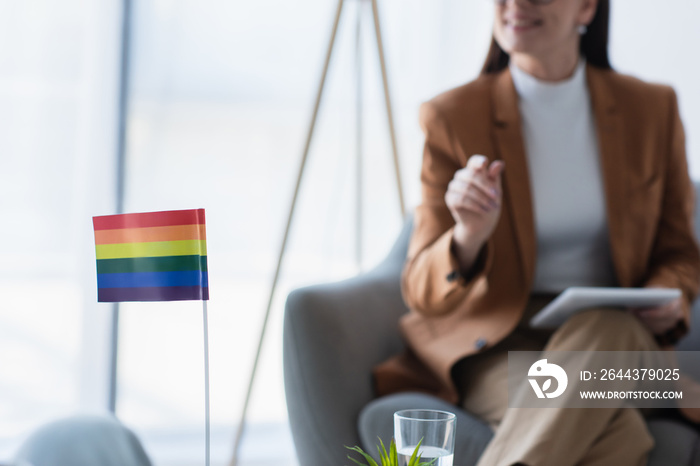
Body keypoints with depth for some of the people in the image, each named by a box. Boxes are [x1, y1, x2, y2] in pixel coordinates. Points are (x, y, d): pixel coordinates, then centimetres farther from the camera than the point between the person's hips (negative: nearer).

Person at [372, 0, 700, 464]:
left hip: (615, 331, 3)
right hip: (495, 344, -3)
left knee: (608, 331, -37)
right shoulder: (452, 117, -5)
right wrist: (468, 237, -29)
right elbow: (424, 293, -7)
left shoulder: (652, 109, 4)